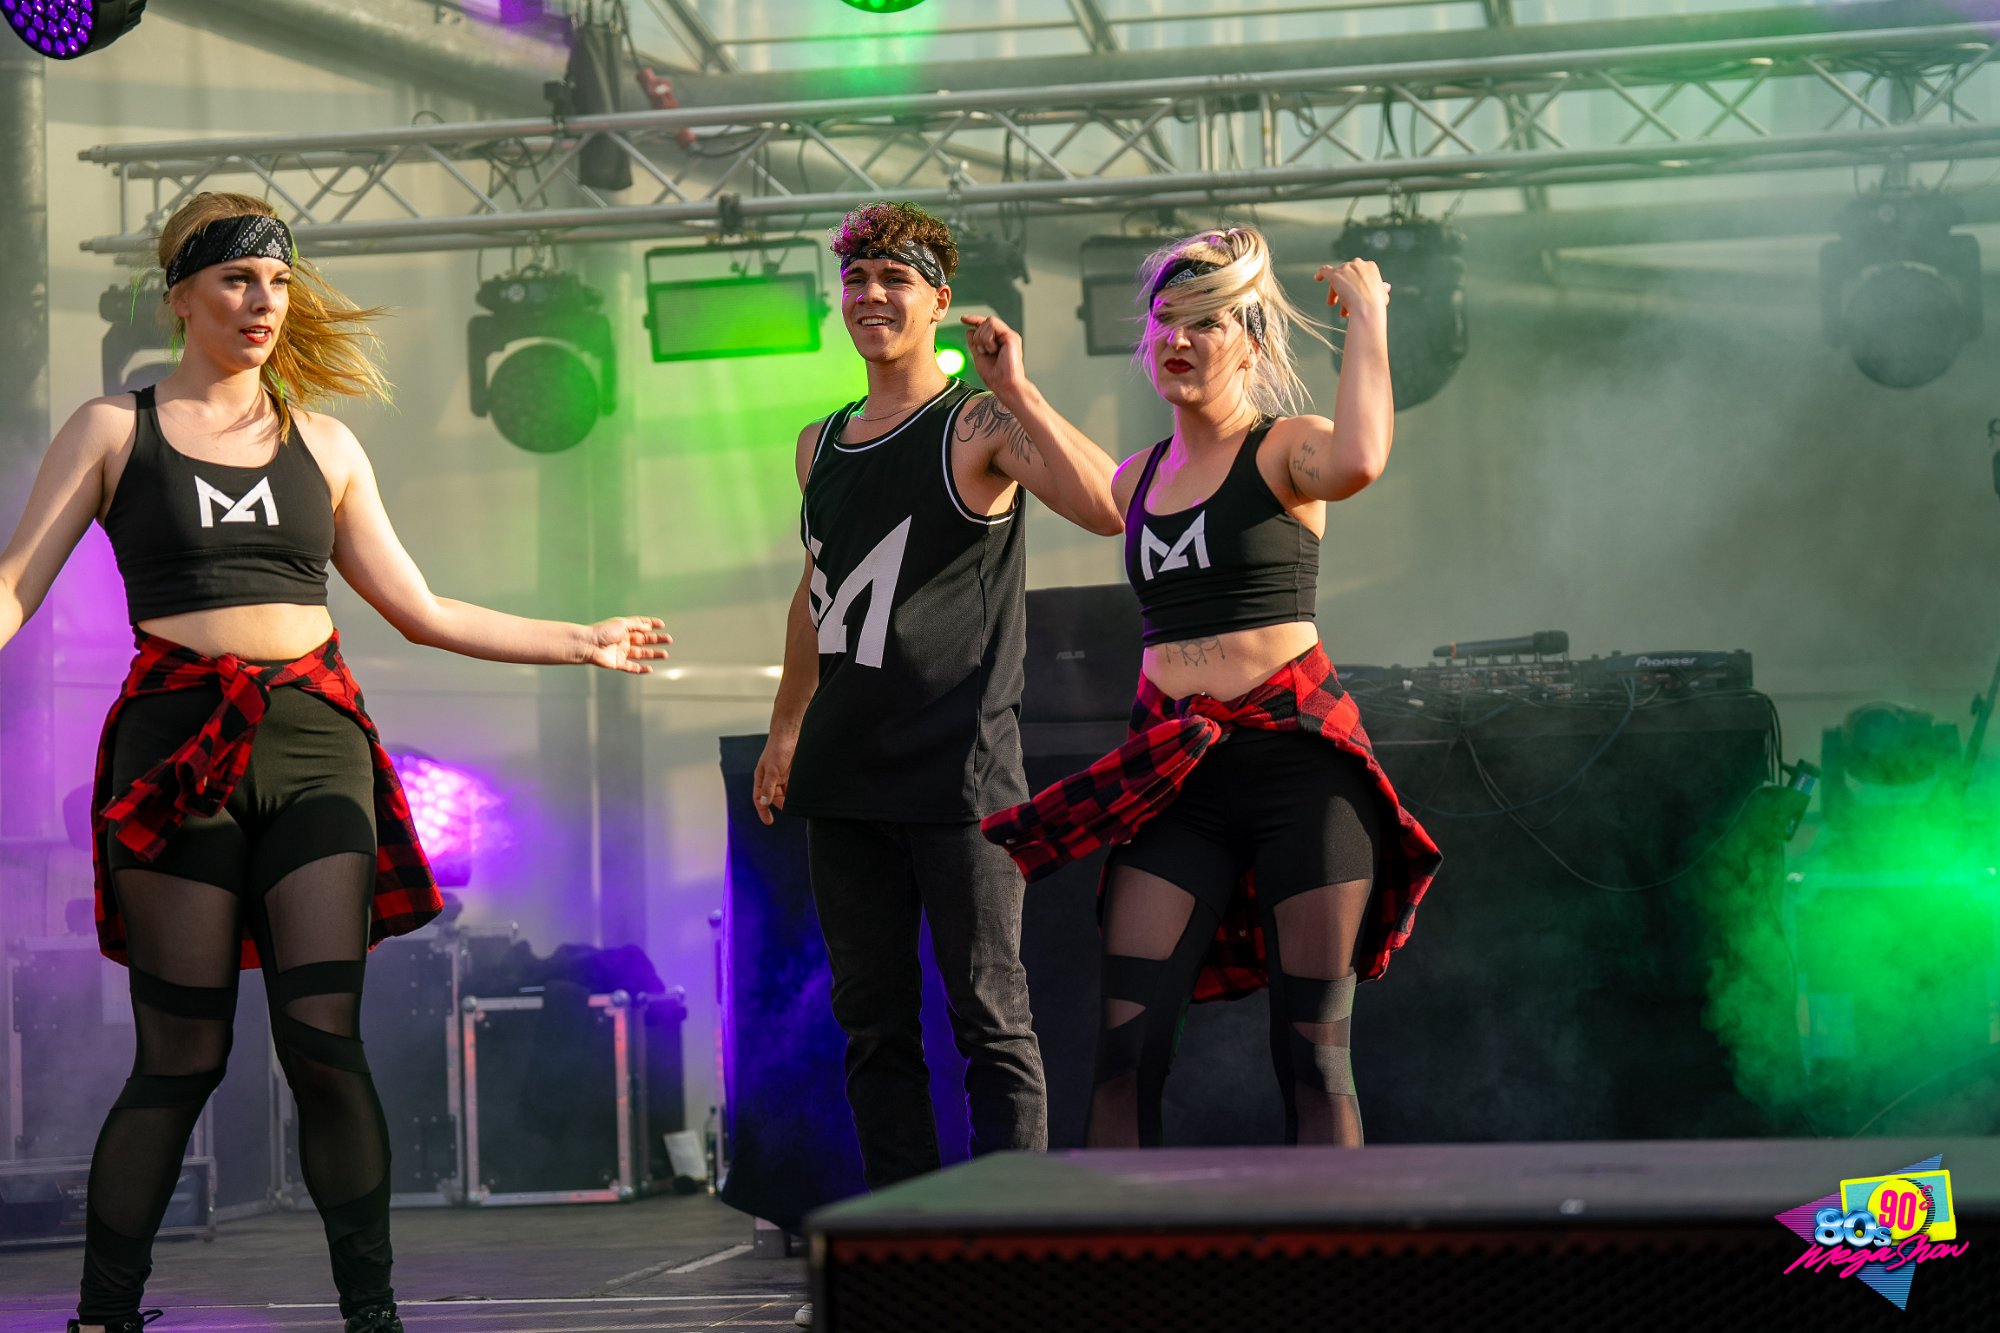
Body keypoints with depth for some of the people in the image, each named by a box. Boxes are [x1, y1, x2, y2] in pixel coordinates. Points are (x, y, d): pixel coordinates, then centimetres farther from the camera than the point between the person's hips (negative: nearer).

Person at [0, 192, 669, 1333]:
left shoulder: (324, 445, 17)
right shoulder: (115, 430, 8)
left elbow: (422, 612, 21)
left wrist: (581, 642, 21)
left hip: (315, 737, 2)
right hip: (178, 737, -2)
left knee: (325, 1037, -8)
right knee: (182, 1057, -3)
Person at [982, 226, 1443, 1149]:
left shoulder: (1284, 450, -2)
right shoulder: (1140, 478, 16)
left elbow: (1357, 460, -25)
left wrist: (1367, 320, -14)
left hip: (1297, 758, -5)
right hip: (1173, 775, 5)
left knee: (1312, 1052, -2)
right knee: (1126, 1045, -6)